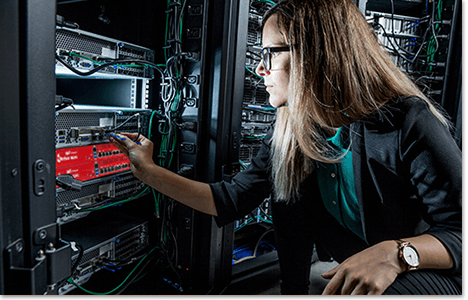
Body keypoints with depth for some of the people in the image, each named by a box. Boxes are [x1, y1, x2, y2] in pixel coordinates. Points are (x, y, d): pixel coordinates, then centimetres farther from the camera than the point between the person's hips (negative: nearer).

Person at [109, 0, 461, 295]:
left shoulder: (408, 122, -22)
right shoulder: (290, 135, -6)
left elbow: (459, 230, -18)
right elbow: (232, 200, -3)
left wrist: (396, 254, -36)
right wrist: (149, 170, -3)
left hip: (426, 276, -4)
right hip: (352, 273, 5)